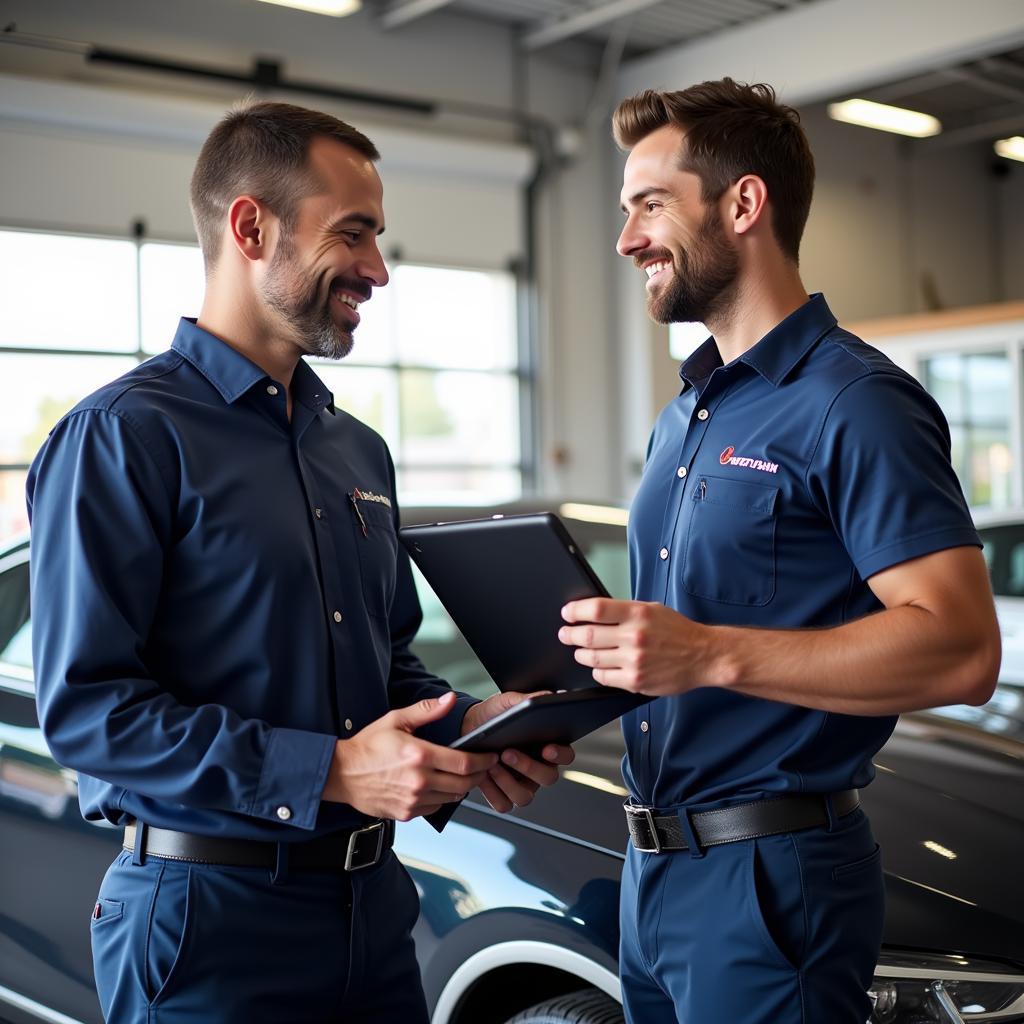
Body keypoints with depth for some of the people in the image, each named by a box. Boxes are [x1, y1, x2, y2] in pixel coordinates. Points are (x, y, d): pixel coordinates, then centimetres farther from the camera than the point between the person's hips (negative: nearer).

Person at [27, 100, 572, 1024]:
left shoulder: (359, 450, 12)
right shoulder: (124, 436, -12)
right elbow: (86, 705, -18)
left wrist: (467, 726, -2)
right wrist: (329, 773, -22)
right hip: (209, 914, -7)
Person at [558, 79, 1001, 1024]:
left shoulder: (853, 403, -14)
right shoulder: (683, 417, 14)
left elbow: (961, 648, -22)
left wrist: (709, 655, -28)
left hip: (770, 879, -8)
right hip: (656, 868, 8)